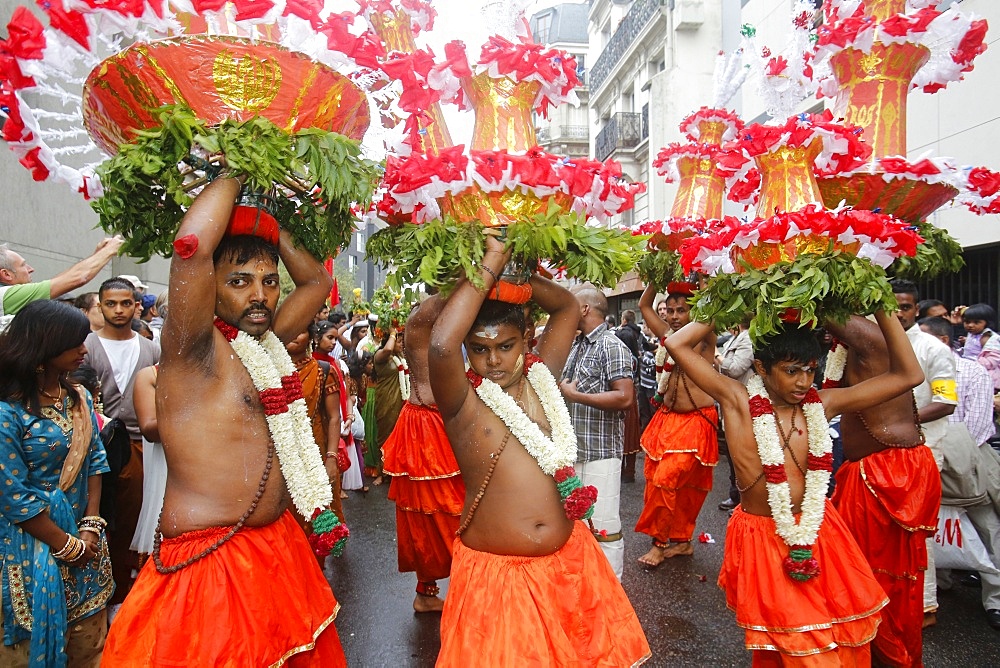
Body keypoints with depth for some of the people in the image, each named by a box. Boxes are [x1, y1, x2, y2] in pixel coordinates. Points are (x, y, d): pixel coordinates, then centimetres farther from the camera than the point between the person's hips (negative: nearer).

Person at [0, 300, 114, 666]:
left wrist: (91, 527, -5)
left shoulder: (80, 399, 2)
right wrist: (67, 546, -12)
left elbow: (95, 461, 4)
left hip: (86, 538, 6)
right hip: (35, 545, -5)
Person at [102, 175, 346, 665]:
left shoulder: (268, 340, 7)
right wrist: (234, 177, -15)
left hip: (277, 545, 8)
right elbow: (192, 245, -30)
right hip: (210, 563, -7)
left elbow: (317, 281, 17)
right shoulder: (193, 348, -14)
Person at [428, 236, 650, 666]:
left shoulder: (540, 378, 2)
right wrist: (489, 267, -24)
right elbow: (440, 346, -32)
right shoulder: (463, 402, -11)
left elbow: (568, 307, 11)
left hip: (569, 561, 5)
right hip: (495, 571, -4)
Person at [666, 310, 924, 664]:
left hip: (820, 535, 4)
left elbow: (907, 375, 1)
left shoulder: (822, 403, -2)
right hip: (764, 541, -4)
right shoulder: (739, 400, -11)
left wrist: (881, 307, -4)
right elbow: (677, 344, -19)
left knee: (847, 643, 14)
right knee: (803, 651, 5)